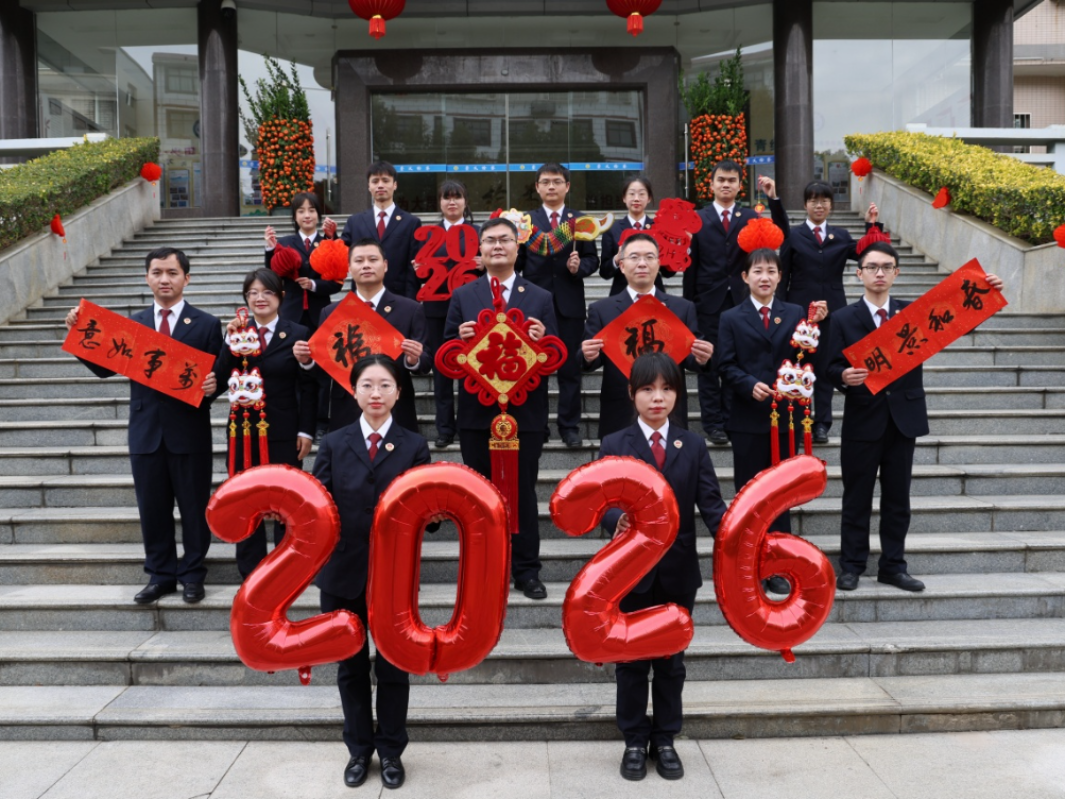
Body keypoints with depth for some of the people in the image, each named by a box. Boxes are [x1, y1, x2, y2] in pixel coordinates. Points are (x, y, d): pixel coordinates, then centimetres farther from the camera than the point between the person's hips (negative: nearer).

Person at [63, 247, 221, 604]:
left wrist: (213, 386, -23)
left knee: (194, 506, 7)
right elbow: (104, 367, 5)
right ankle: (161, 575, 25)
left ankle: (192, 574, 22)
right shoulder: (133, 323, 8)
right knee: (152, 508, 11)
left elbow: (217, 375, -1)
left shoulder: (206, 324, 0)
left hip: (189, 431, -3)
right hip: (146, 431, 3)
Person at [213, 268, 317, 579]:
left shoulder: (297, 334, -2)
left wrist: (306, 431, -6)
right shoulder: (237, 332, 4)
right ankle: (250, 572, 21)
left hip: (284, 432, -2)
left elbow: (308, 387, -2)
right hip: (244, 429, 3)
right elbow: (220, 379, -6)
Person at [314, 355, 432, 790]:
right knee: (351, 667, 14)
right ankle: (359, 749, 32)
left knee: (393, 666, 10)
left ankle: (391, 751, 29)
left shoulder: (414, 446, 0)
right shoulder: (333, 444, 4)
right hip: (343, 572, 1)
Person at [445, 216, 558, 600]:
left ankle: (526, 571, 16)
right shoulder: (462, 296, 6)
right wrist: (460, 339, -18)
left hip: (525, 412, 0)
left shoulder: (540, 298, 6)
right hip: (477, 413, 1)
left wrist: (543, 339, -19)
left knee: (524, 493, 6)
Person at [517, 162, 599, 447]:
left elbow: (593, 259, 4)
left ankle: (570, 427, 13)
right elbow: (517, 263, 4)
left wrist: (580, 266, -14)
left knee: (570, 368, 5)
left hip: (570, 303, 0)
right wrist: (519, 242, -15)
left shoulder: (580, 220, 8)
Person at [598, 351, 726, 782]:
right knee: (632, 660, 10)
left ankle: (665, 740, 28)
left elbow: (710, 503, -5)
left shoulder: (694, 445, 3)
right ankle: (635, 742, 25)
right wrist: (617, 520, -36)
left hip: (679, 570, 2)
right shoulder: (614, 445, -3)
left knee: (671, 660, 13)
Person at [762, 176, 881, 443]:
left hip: (831, 311, 2)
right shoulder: (793, 234, 3)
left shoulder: (841, 236, 10)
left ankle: (822, 424, 13)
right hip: (799, 310, -2)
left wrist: (872, 225, -4)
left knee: (825, 368, 7)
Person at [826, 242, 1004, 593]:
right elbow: (833, 368, -4)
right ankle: (851, 566, 14)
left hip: (904, 418, 3)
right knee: (857, 497, 5)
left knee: (897, 497, 9)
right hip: (863, 419, -2)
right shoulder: (844, 319, 1)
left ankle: (893, 566, 20)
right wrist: (844, 376, -26)